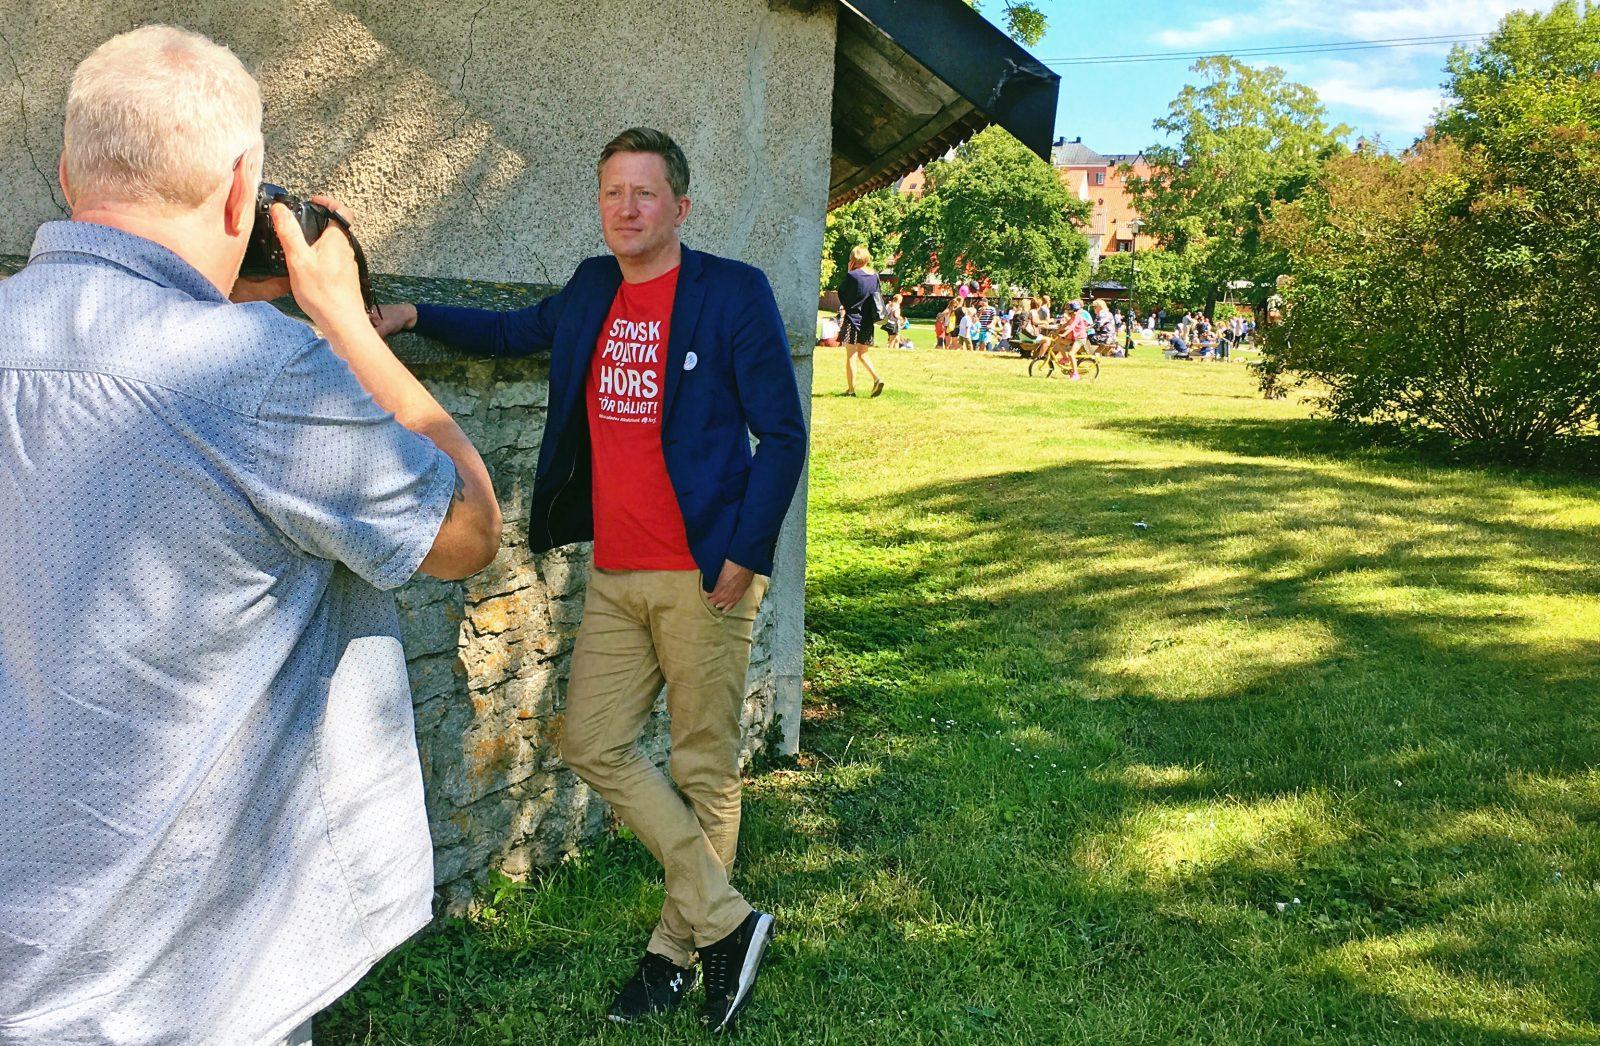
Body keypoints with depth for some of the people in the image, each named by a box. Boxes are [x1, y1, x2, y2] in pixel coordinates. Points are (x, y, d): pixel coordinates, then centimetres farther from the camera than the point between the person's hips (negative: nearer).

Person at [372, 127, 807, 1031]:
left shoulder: (735, 293, -7)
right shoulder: (592, 291, 11)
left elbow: (782, 433, -8)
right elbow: (518, 331, 31)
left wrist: (745, 553, -14)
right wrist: (414, 316, 21)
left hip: (704, 575, -6)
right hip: (617, 574, 7)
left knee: (703, 768, 4)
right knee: (594, 743, 5)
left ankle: (678, 949, 23)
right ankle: (726, 920, 16)